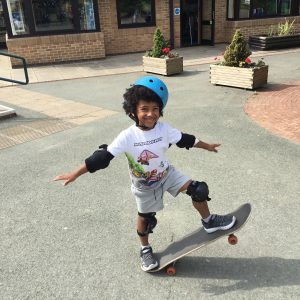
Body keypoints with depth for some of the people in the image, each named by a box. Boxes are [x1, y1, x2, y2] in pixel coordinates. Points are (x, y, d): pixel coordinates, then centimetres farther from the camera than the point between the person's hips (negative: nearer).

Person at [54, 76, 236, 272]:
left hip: (166, 174, 3)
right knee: (146, 217, 14)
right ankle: (145, 250, 42)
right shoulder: (127, 137, -28)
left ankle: (209, 222, 17)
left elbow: (185, 140, -2)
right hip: (144, 186, -3)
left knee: (199, 189, -9)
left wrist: (207, 146, 10)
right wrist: (75, 174, -29)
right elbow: (103, 156, -27)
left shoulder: (164, 129, -17)